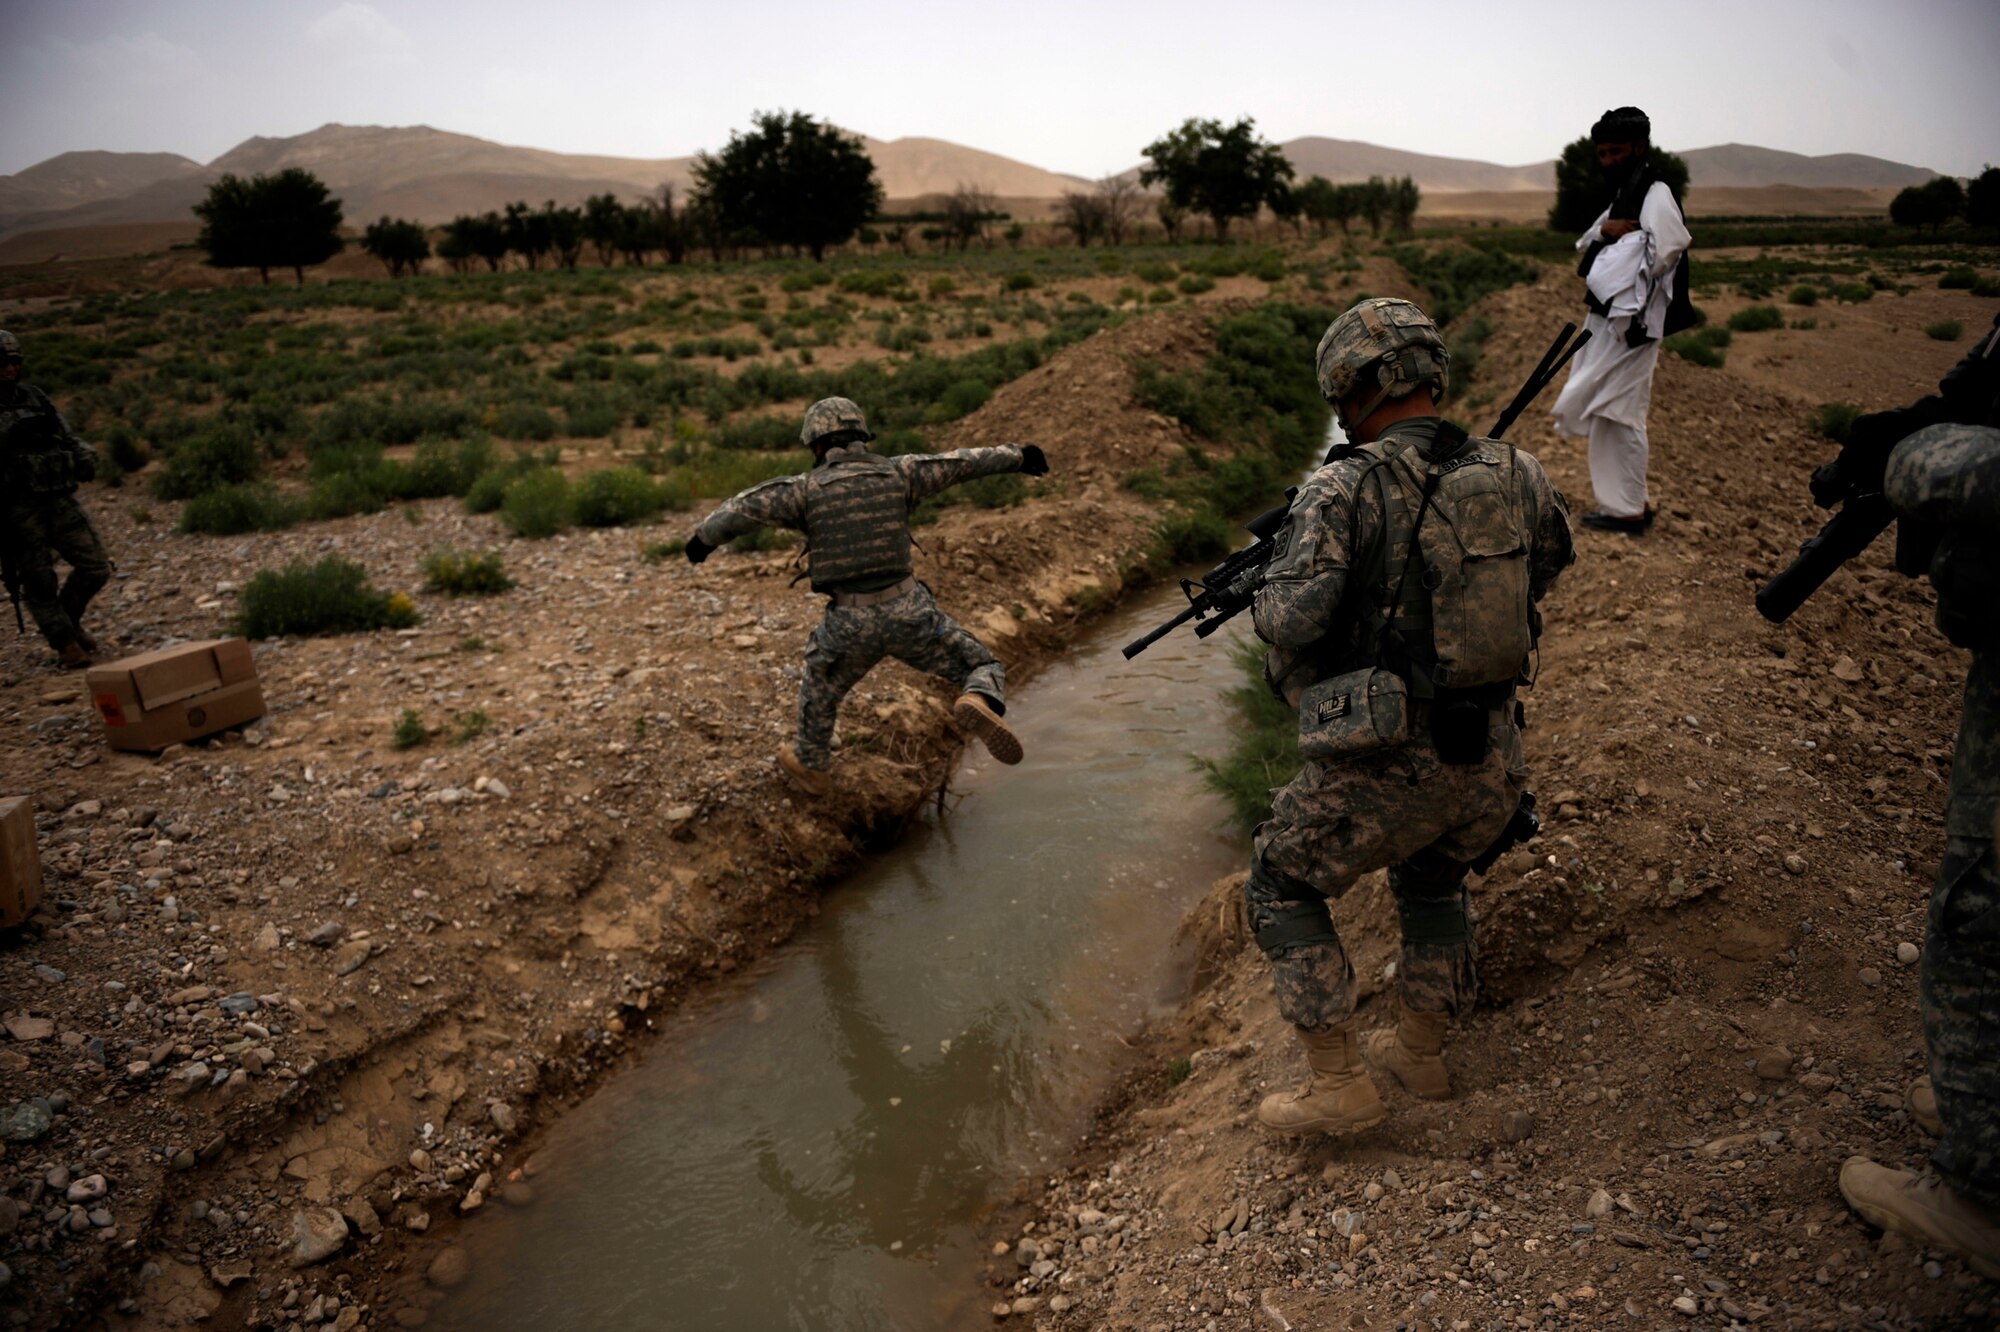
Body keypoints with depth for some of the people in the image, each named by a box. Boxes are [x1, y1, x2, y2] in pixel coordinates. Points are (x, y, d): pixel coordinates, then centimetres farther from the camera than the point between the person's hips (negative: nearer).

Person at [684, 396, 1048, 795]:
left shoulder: (807, 488, -2)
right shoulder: (896, 472, 4)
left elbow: (745, 508, -2)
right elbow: (964, 462, 12)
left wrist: (705, 536, 16)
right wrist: (1016, 455, 25)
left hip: (850, 623, 0)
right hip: (908, 612, 0)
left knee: (821, 689, 29)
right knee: (982, 668, 13)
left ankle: (811, 765, 48)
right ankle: (979, 705, -21)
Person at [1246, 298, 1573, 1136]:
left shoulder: (1344, 489, -14)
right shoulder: (1515, 473, 2)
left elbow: (1291, 620, -20)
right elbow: (1548, 563, 22)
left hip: (1383, 766, -6)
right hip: (1491, 763, 6)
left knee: (1281, 889, 18)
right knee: (1434, 877, 34)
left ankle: (1340, 1085, 18)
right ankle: (1422, 1050, 45)